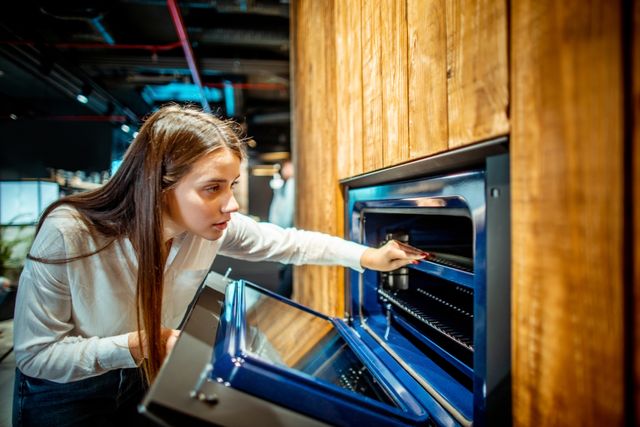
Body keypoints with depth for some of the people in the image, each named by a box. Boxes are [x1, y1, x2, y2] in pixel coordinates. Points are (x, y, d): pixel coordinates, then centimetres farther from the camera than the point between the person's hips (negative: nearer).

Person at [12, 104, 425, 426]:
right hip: (63, 393, -3)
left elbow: (285, 241, -11)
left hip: (143, 379, 3)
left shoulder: (213, 226, -23)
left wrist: (367, 256, -14)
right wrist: (134, 346, -35)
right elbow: (35, 353, -23)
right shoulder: (68, 235, -34)